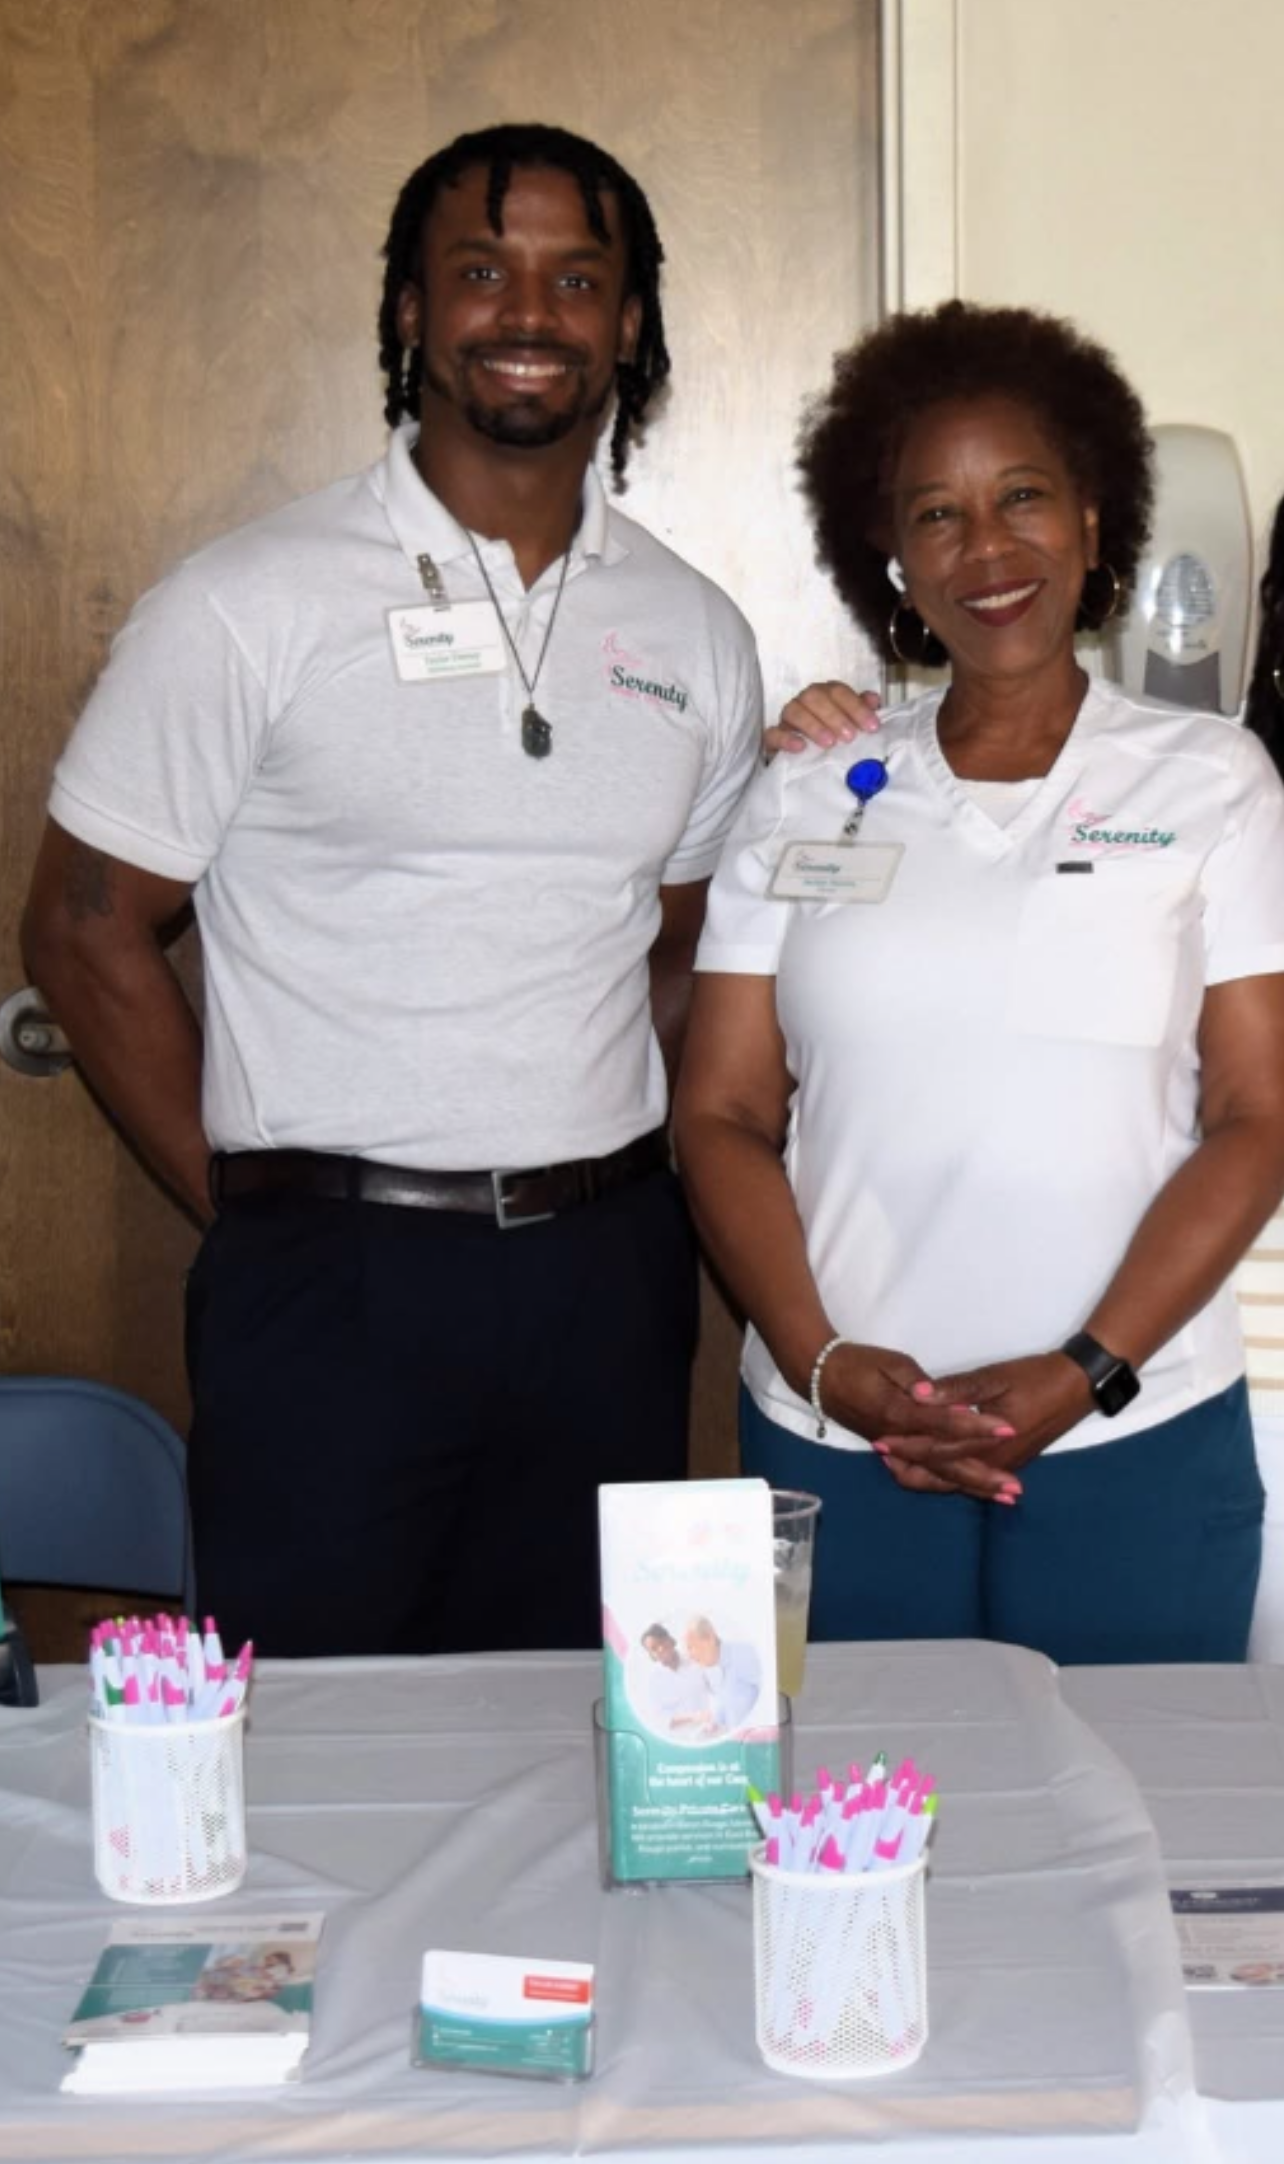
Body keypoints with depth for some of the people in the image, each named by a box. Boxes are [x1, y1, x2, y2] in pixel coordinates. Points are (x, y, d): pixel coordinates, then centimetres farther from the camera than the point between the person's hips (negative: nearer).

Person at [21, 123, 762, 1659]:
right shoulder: (250, 606, -6)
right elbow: (86, 932, -3)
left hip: (606, 1283, 4)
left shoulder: (694, 634, 8)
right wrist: (253, 1207, -4)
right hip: (330, 1291, -4)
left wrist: (604, 1191, 3)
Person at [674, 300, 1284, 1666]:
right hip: (833, 1452, 2)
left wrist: (1080, 1376, -12)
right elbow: (722, 1114, 5)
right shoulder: (804, 805, 8)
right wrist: (826, 1367, -9)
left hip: (1135, 1451, -1)